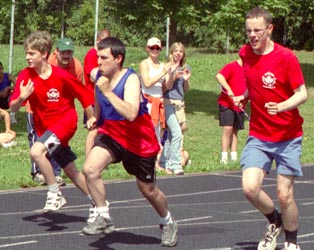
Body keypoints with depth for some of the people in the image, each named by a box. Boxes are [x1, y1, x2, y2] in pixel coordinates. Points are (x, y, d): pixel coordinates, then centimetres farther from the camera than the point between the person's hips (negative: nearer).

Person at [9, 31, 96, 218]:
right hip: (44, 126, 6)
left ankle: (55, 194, -14)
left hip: (65, 121, -5)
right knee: (71, 171, 14)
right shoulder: (25, 76, -9)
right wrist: (22, 98, -33)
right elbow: (13, 108, -11)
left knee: (37, 151, -29)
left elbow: (85, 97, -6)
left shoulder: (61, 76, -18)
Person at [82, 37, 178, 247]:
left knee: (148, 190, 10)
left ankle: (168, 222, 40)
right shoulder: (99, 77, -4)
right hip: (111, 134, 5)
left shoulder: (131, 79, -23)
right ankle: (104, 218, -8)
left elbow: (131, 113, -39)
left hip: (140, 141, -5)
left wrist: (107, 91, -41)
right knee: (90, 169, -22)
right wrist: (95, 118, 1)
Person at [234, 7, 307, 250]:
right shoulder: (245, 53, 3)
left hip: (288, 137, -4)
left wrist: (282, 106, -29)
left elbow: (302, 93, -12)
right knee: (250, 187, -13)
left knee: (285, 195, -4)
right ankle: (275, 222, 17)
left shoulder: (286, 57, -13)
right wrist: (243, 96, 4)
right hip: (258, 136, 4)